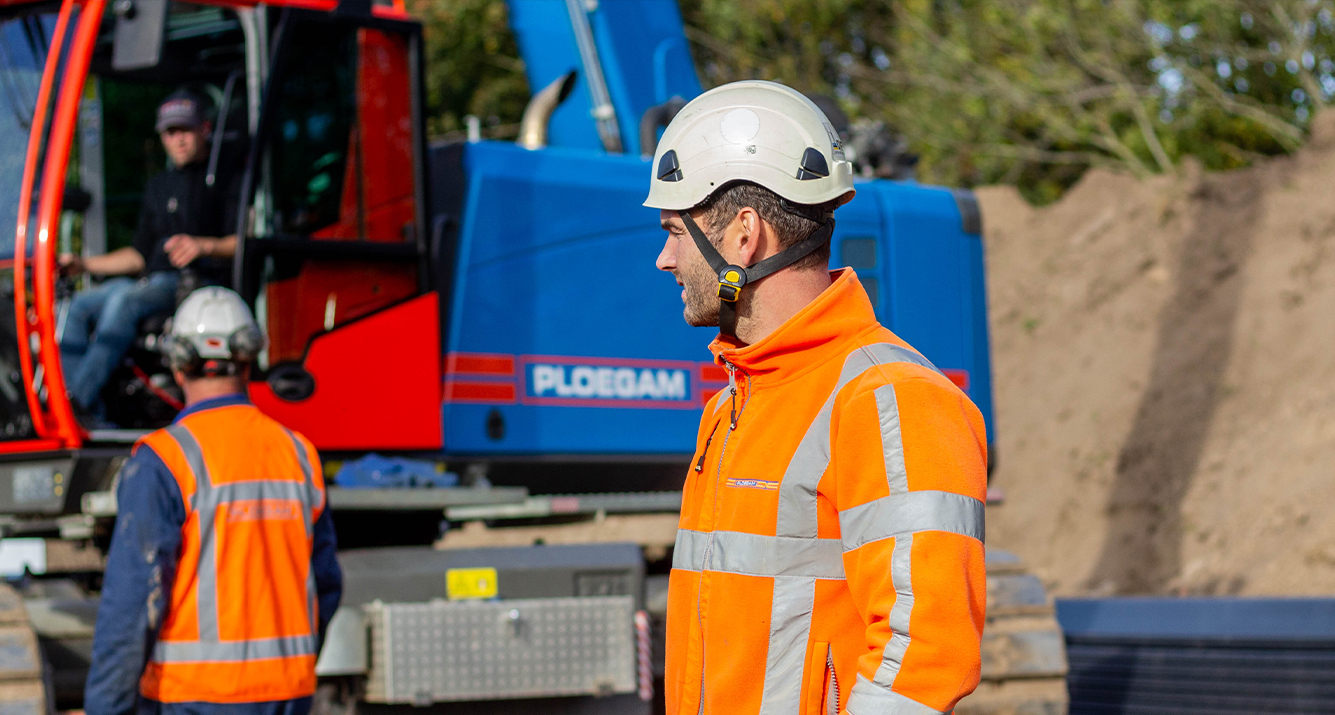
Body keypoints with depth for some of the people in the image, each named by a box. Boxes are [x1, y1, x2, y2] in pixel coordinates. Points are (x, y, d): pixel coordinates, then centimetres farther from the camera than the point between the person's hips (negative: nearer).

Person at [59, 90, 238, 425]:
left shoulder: (223, 179, 5)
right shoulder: (158, 187, 27)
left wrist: (203, 245, -25)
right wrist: (84, 264, 22)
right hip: (154, 282, 8)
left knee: (124, 299, -33)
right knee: (80, 306, -15)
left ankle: (81, 398, -40)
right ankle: (90, 413, -27)